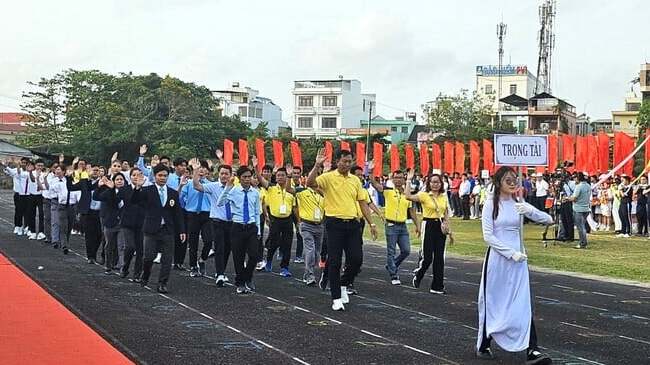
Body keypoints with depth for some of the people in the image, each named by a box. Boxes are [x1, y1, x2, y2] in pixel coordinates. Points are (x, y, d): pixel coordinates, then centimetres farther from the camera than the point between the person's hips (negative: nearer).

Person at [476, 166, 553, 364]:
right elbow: (488, 236, -11)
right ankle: (484, 345, 24)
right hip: (497, 259, -3)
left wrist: (530, 211, -16)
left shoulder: (519, 204, 7)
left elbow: (548, 220, 3)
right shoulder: (491, 204, -5)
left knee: (523, 304, -4)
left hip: (518, 260, 3)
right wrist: (511, 253, -17)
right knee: (492, 302, 8)